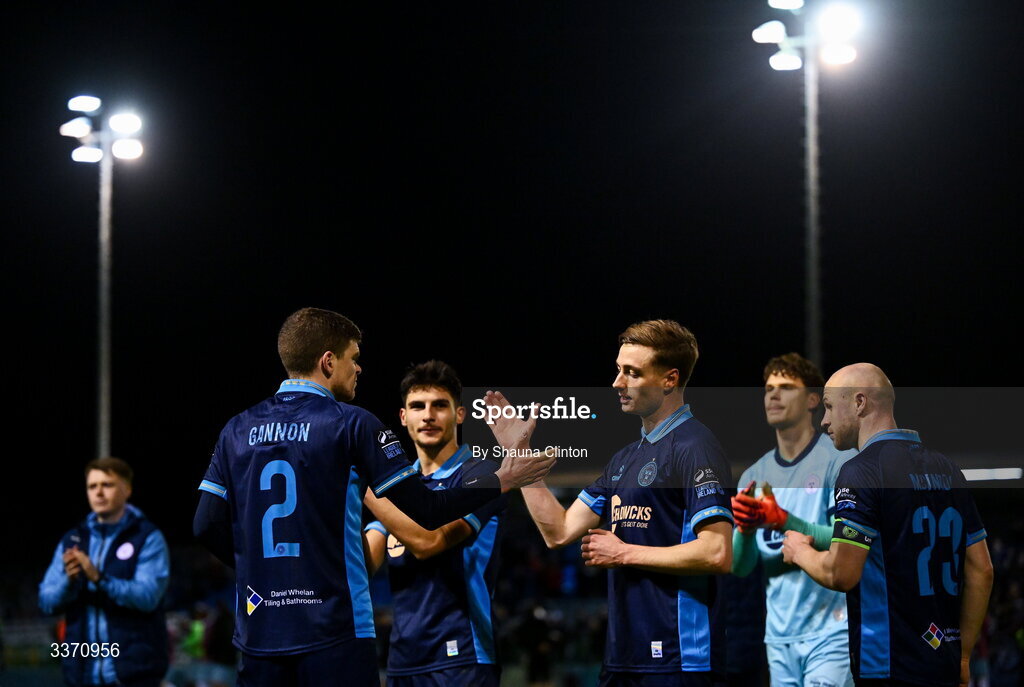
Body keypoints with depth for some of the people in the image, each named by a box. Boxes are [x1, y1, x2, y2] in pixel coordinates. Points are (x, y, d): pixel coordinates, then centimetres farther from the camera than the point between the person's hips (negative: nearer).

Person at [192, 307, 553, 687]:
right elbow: (425, 511, -6)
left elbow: (206, 526, 4)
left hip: (257, 631, 5)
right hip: (334, 632, -4)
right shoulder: (352, 424, -5)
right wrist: (501, 481, 7)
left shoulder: (238, 429, 8)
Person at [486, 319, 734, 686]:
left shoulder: (694, 447, -11)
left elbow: (717, 553, -20)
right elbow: (558, 532, 16)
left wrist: (624, 553, -10)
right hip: (623, 657, 9)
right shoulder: (625, 457, 18)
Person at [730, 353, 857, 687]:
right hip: (780, 639, 6)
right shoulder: (754, 475, 14)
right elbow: (739, 566, 10)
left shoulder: (840, 461, -3)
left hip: (831, 633, -6)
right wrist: (746, 528, -11)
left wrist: (782, 521, -21)